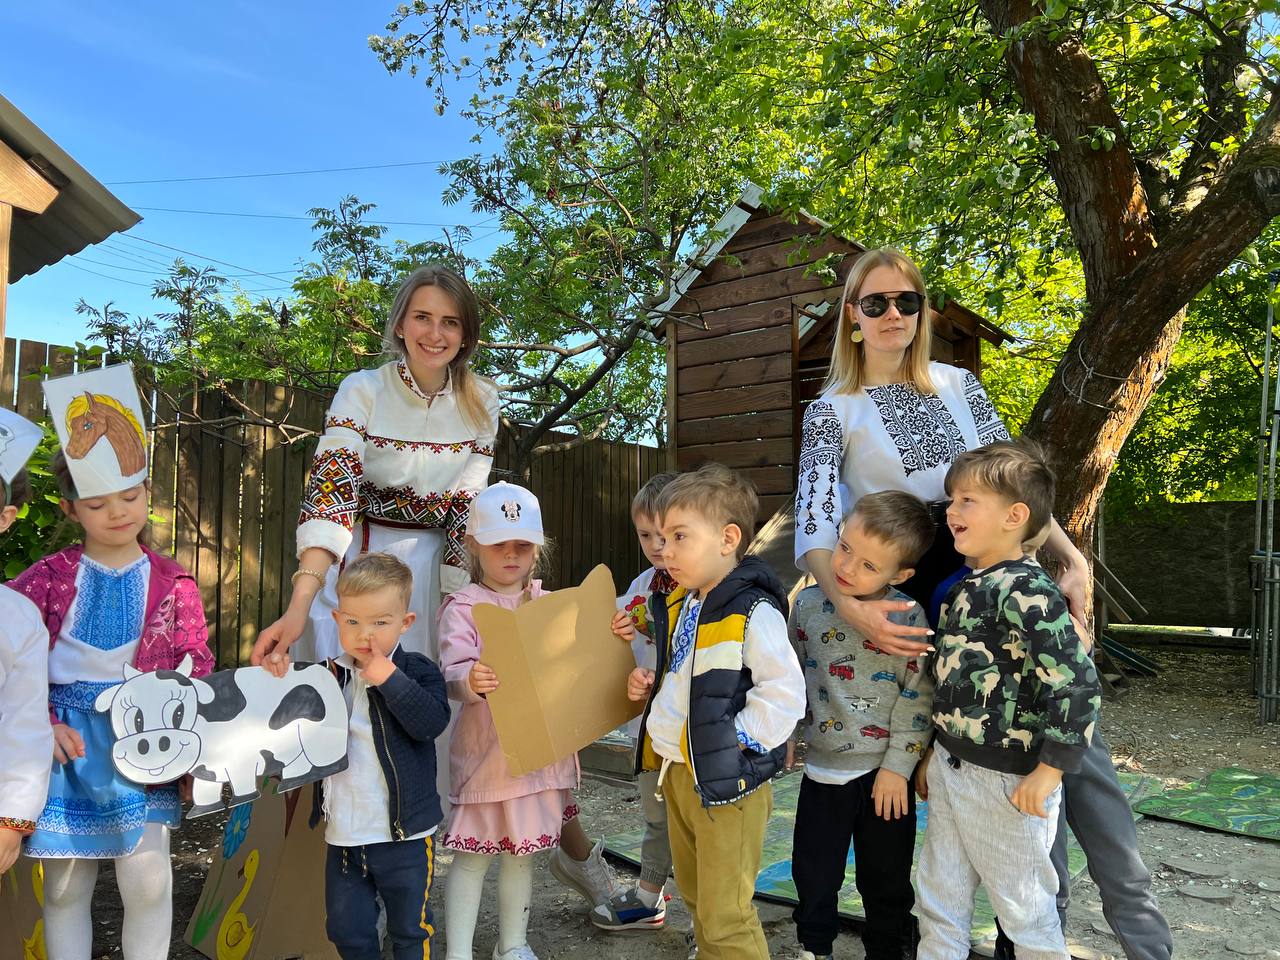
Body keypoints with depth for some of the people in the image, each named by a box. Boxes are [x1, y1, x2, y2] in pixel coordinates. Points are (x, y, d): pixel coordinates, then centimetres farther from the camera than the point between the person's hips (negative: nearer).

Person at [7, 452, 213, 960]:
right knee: (65, 885, 11)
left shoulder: (173, 583, 0)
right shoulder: (48, 576, -1)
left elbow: (197, 665, 2)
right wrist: (44, 723, -11)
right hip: (66, 737, 1)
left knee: (148, 880, -2)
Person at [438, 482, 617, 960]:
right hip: (485, 748, -5)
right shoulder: (463, 608, -10)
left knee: (521, 849, 18)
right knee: (474, 854, 5)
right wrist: (469, 682, -43)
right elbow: (453, 674, -21)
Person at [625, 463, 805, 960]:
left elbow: (784, 693, -23)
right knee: (696, 896, 24)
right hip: (676, 771, 9)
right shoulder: (681, 606, 7)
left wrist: (735, 745, -19)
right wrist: (649, 684, 5)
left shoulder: (752, 613, -20)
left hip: (724, 780, -9)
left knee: (725, 917, 1)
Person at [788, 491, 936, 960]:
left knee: (886, 878, 15)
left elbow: (917, 697, -11)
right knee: (813, 871, 15)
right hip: (822, 767, 3)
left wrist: (897, 767, -11)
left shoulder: (908, 618, -14)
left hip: (885, 772, -3)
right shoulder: (809, 604, -3)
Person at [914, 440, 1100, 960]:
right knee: (939, 899, 19)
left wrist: (1048, 772, -21)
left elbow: (1076, 683, -25)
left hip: (1005, 780, -8)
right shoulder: (966, 586, 7)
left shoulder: (1026, 591, -21)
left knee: (1024, 907, 12)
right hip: (950, 768, 8)